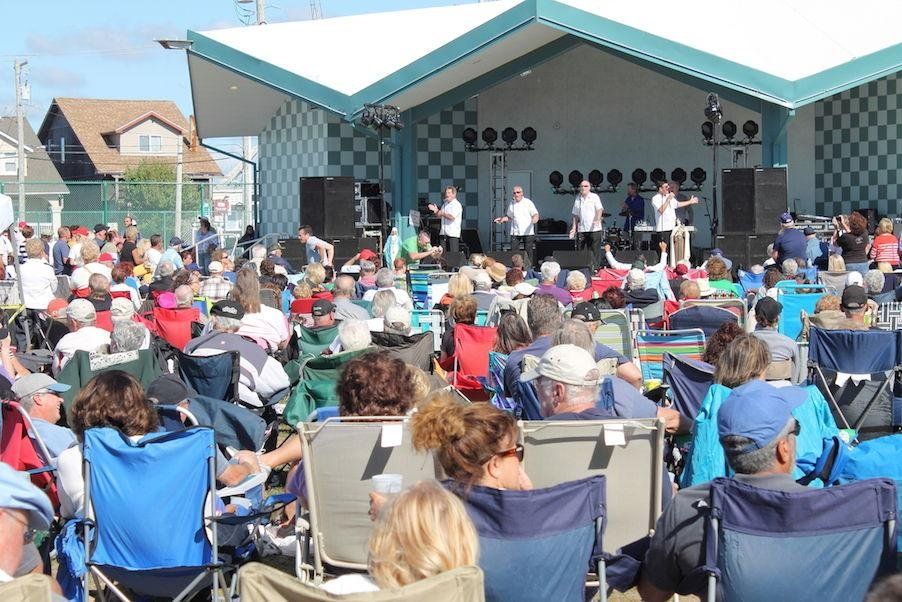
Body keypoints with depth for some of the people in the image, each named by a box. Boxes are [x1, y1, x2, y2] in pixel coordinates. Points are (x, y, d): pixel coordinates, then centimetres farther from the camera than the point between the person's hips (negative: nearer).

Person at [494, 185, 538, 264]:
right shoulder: (511, 204, 12)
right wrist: (502, 219, 6)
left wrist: (534, 219, -24)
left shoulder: (528, 202, 1)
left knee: (528, 252, -1)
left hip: (527, 232, -3)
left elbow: (536, 215, -2)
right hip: (515, 233, 3)